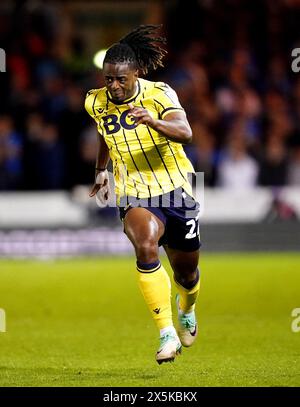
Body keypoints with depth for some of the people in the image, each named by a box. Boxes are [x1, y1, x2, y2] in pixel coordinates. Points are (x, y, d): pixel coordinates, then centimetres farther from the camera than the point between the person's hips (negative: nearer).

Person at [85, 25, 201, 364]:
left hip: (175, 190, -1)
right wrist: (101, 169, 30)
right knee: (145, 246, -32)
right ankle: (167, 334, -29)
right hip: (134, 195, 1)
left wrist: (153, 121, -47)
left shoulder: (159, 94, -13)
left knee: (186, 272, 12)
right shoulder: (95, 102, -1)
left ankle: (186, 309, 51)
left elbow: (185, 132, -30)